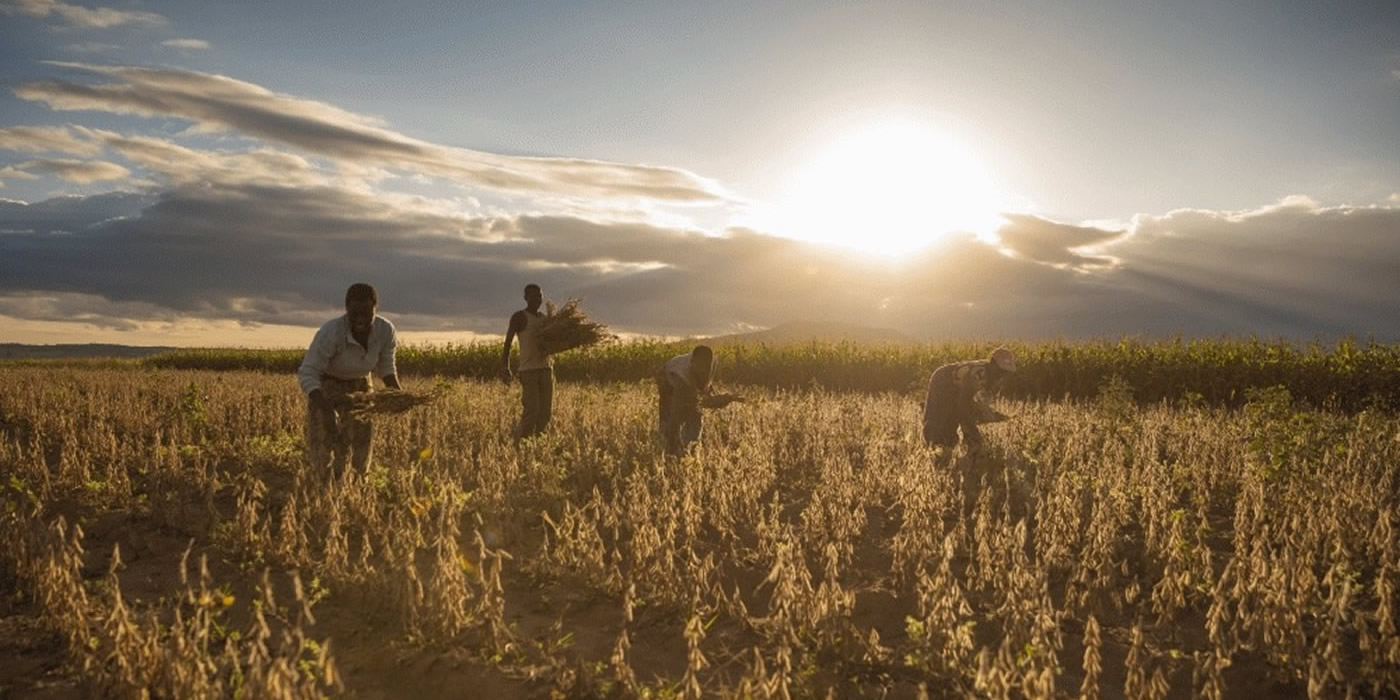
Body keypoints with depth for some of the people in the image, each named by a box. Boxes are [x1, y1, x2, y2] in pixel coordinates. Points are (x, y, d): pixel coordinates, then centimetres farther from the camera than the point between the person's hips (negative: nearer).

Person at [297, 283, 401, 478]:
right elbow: (307, 374, -32)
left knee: (361, 439, -1)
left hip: (359, 384, 3)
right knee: (322, 443, -10)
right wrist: (326, 410, -46)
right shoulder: (331, 332, -35)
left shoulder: (386, 330, -22)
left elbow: (386, 367, -5)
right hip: (324, 384, -3)